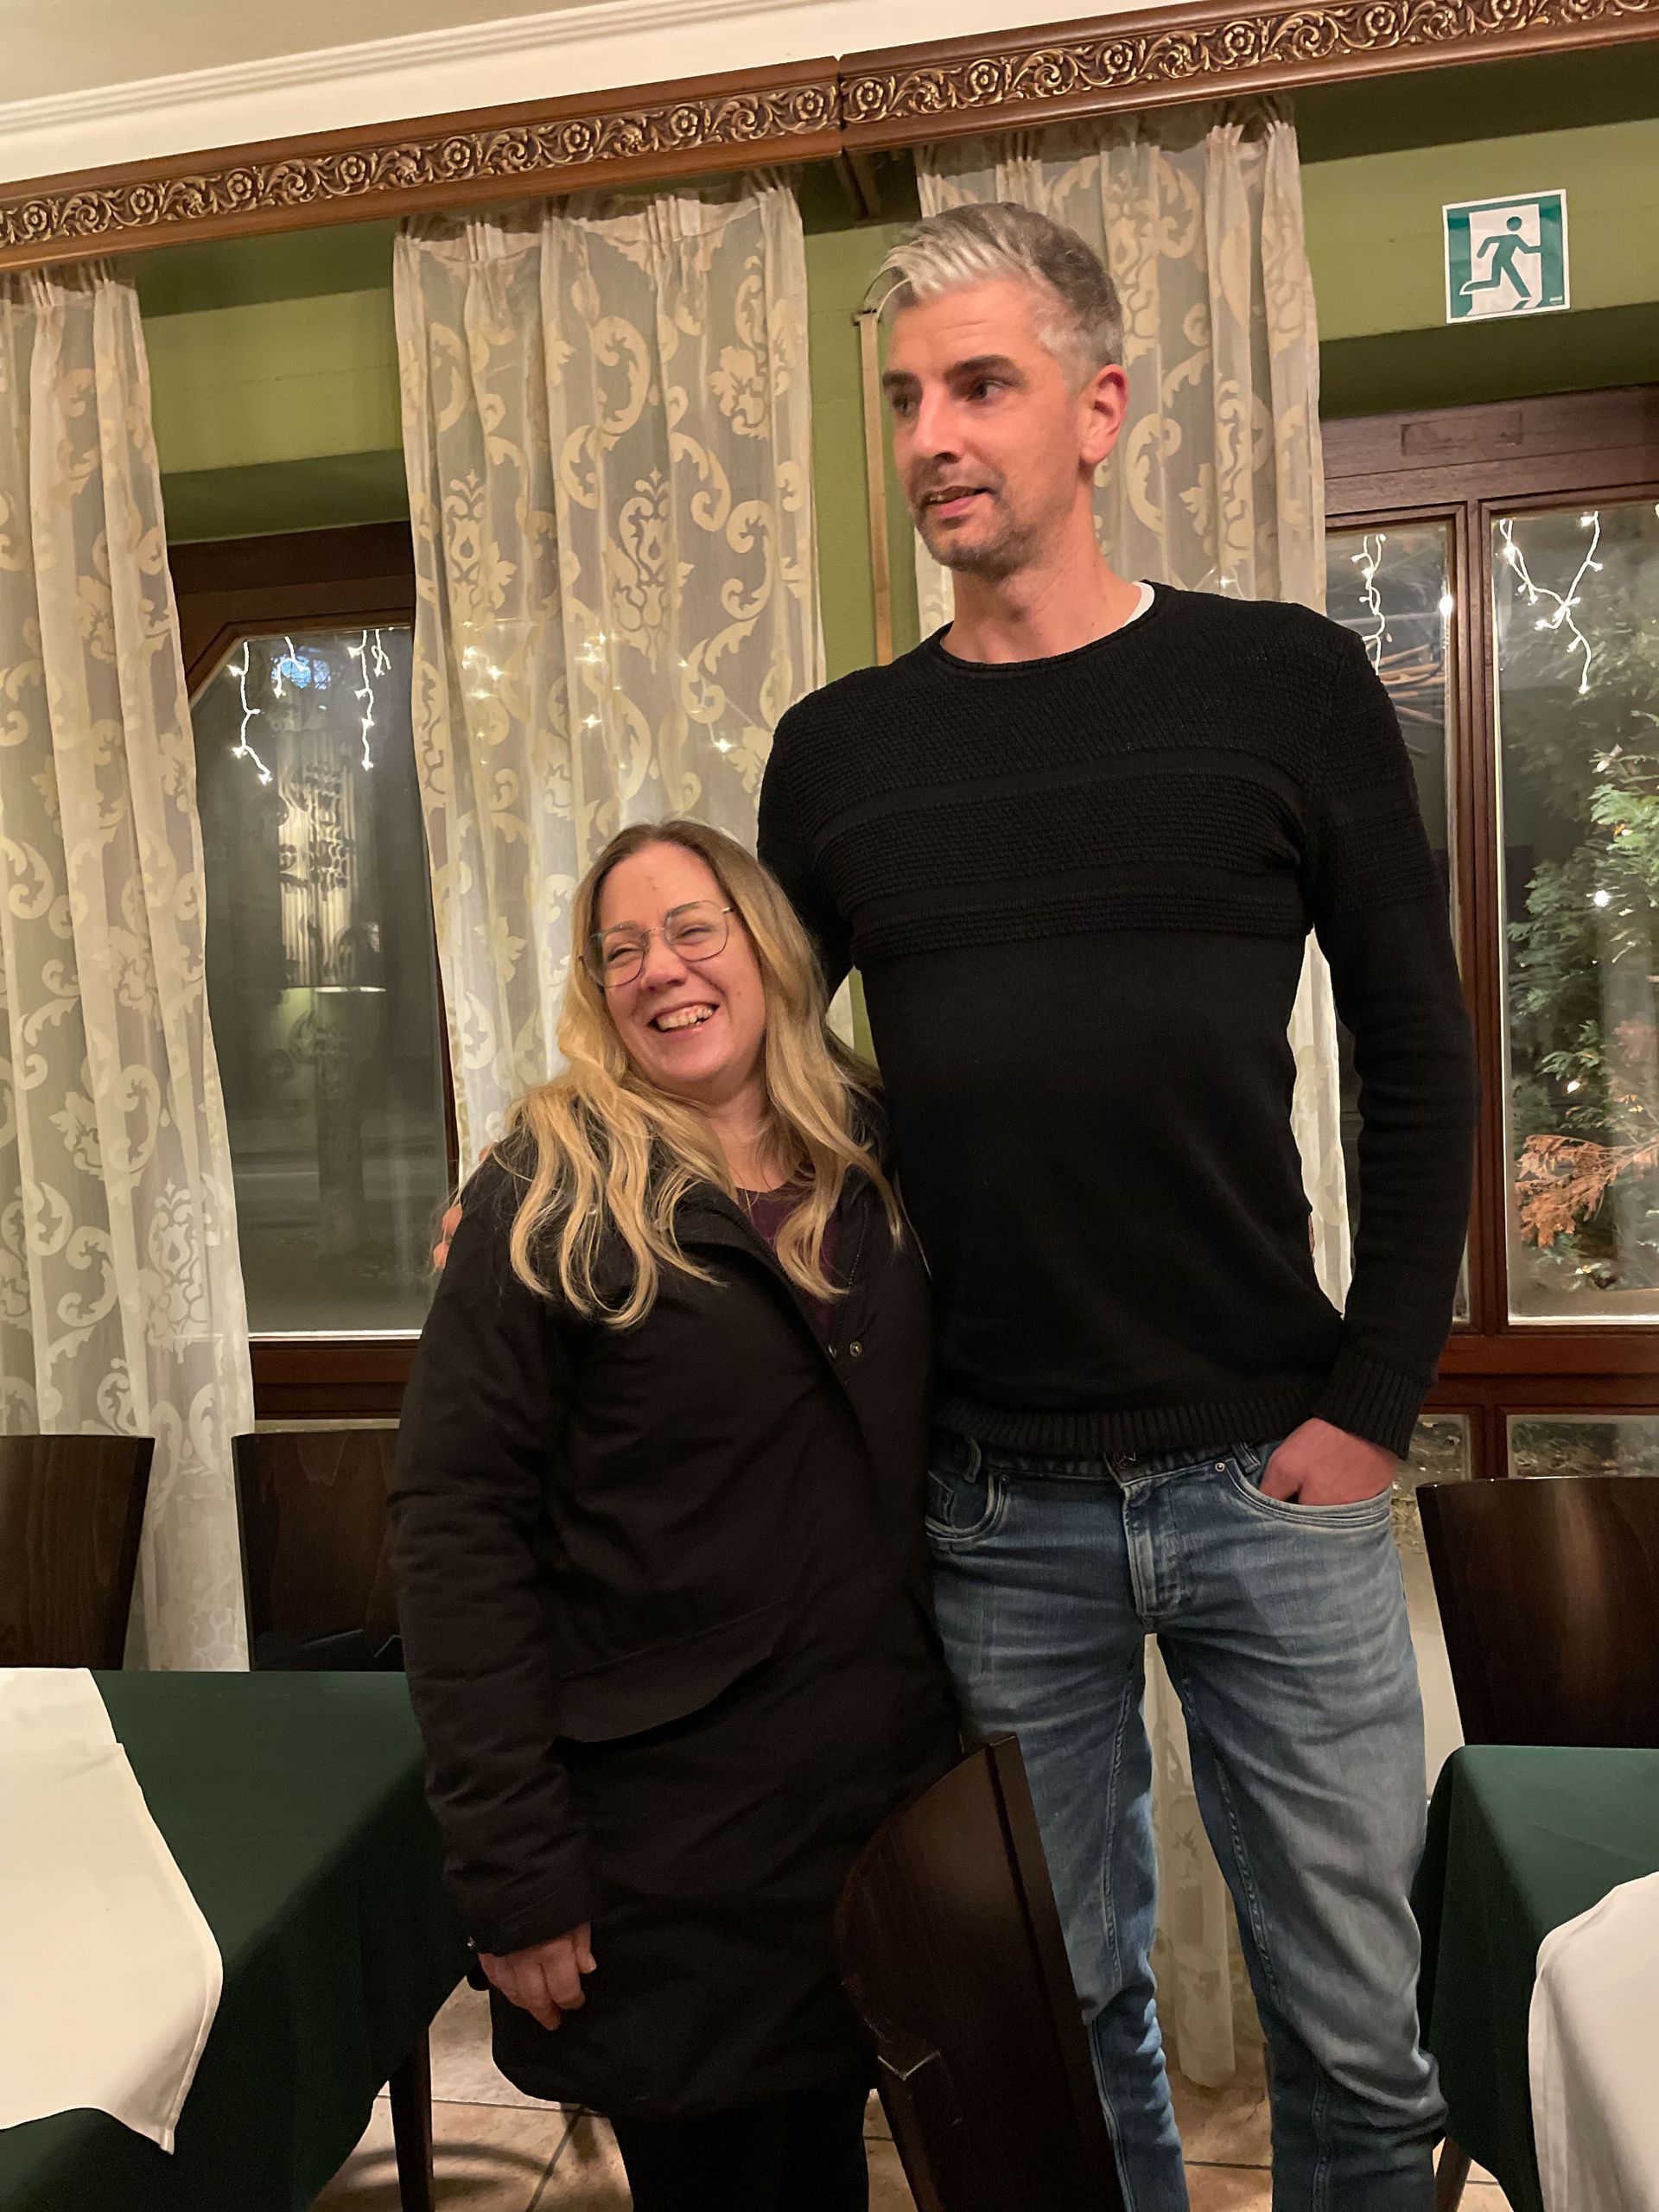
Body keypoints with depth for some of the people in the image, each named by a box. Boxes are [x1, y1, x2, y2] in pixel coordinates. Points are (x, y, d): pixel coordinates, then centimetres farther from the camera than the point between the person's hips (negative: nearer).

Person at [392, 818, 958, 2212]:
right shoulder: (549, 1198, -11)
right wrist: (514, 1873, -14)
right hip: (668, 1832, -4)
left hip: (889, 1787, 5)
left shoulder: (875, 1160, 3)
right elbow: (457, 1526, -13)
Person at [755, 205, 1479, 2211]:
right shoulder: (838, 751, 4)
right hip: (993, 1505, 1)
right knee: (1072, 2003, 17)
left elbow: (1416, 1066, 1)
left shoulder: (1282, 685, -1)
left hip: (1269, 1482, -1)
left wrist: (1376, 1402, -4)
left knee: (1356, 2022, 14)